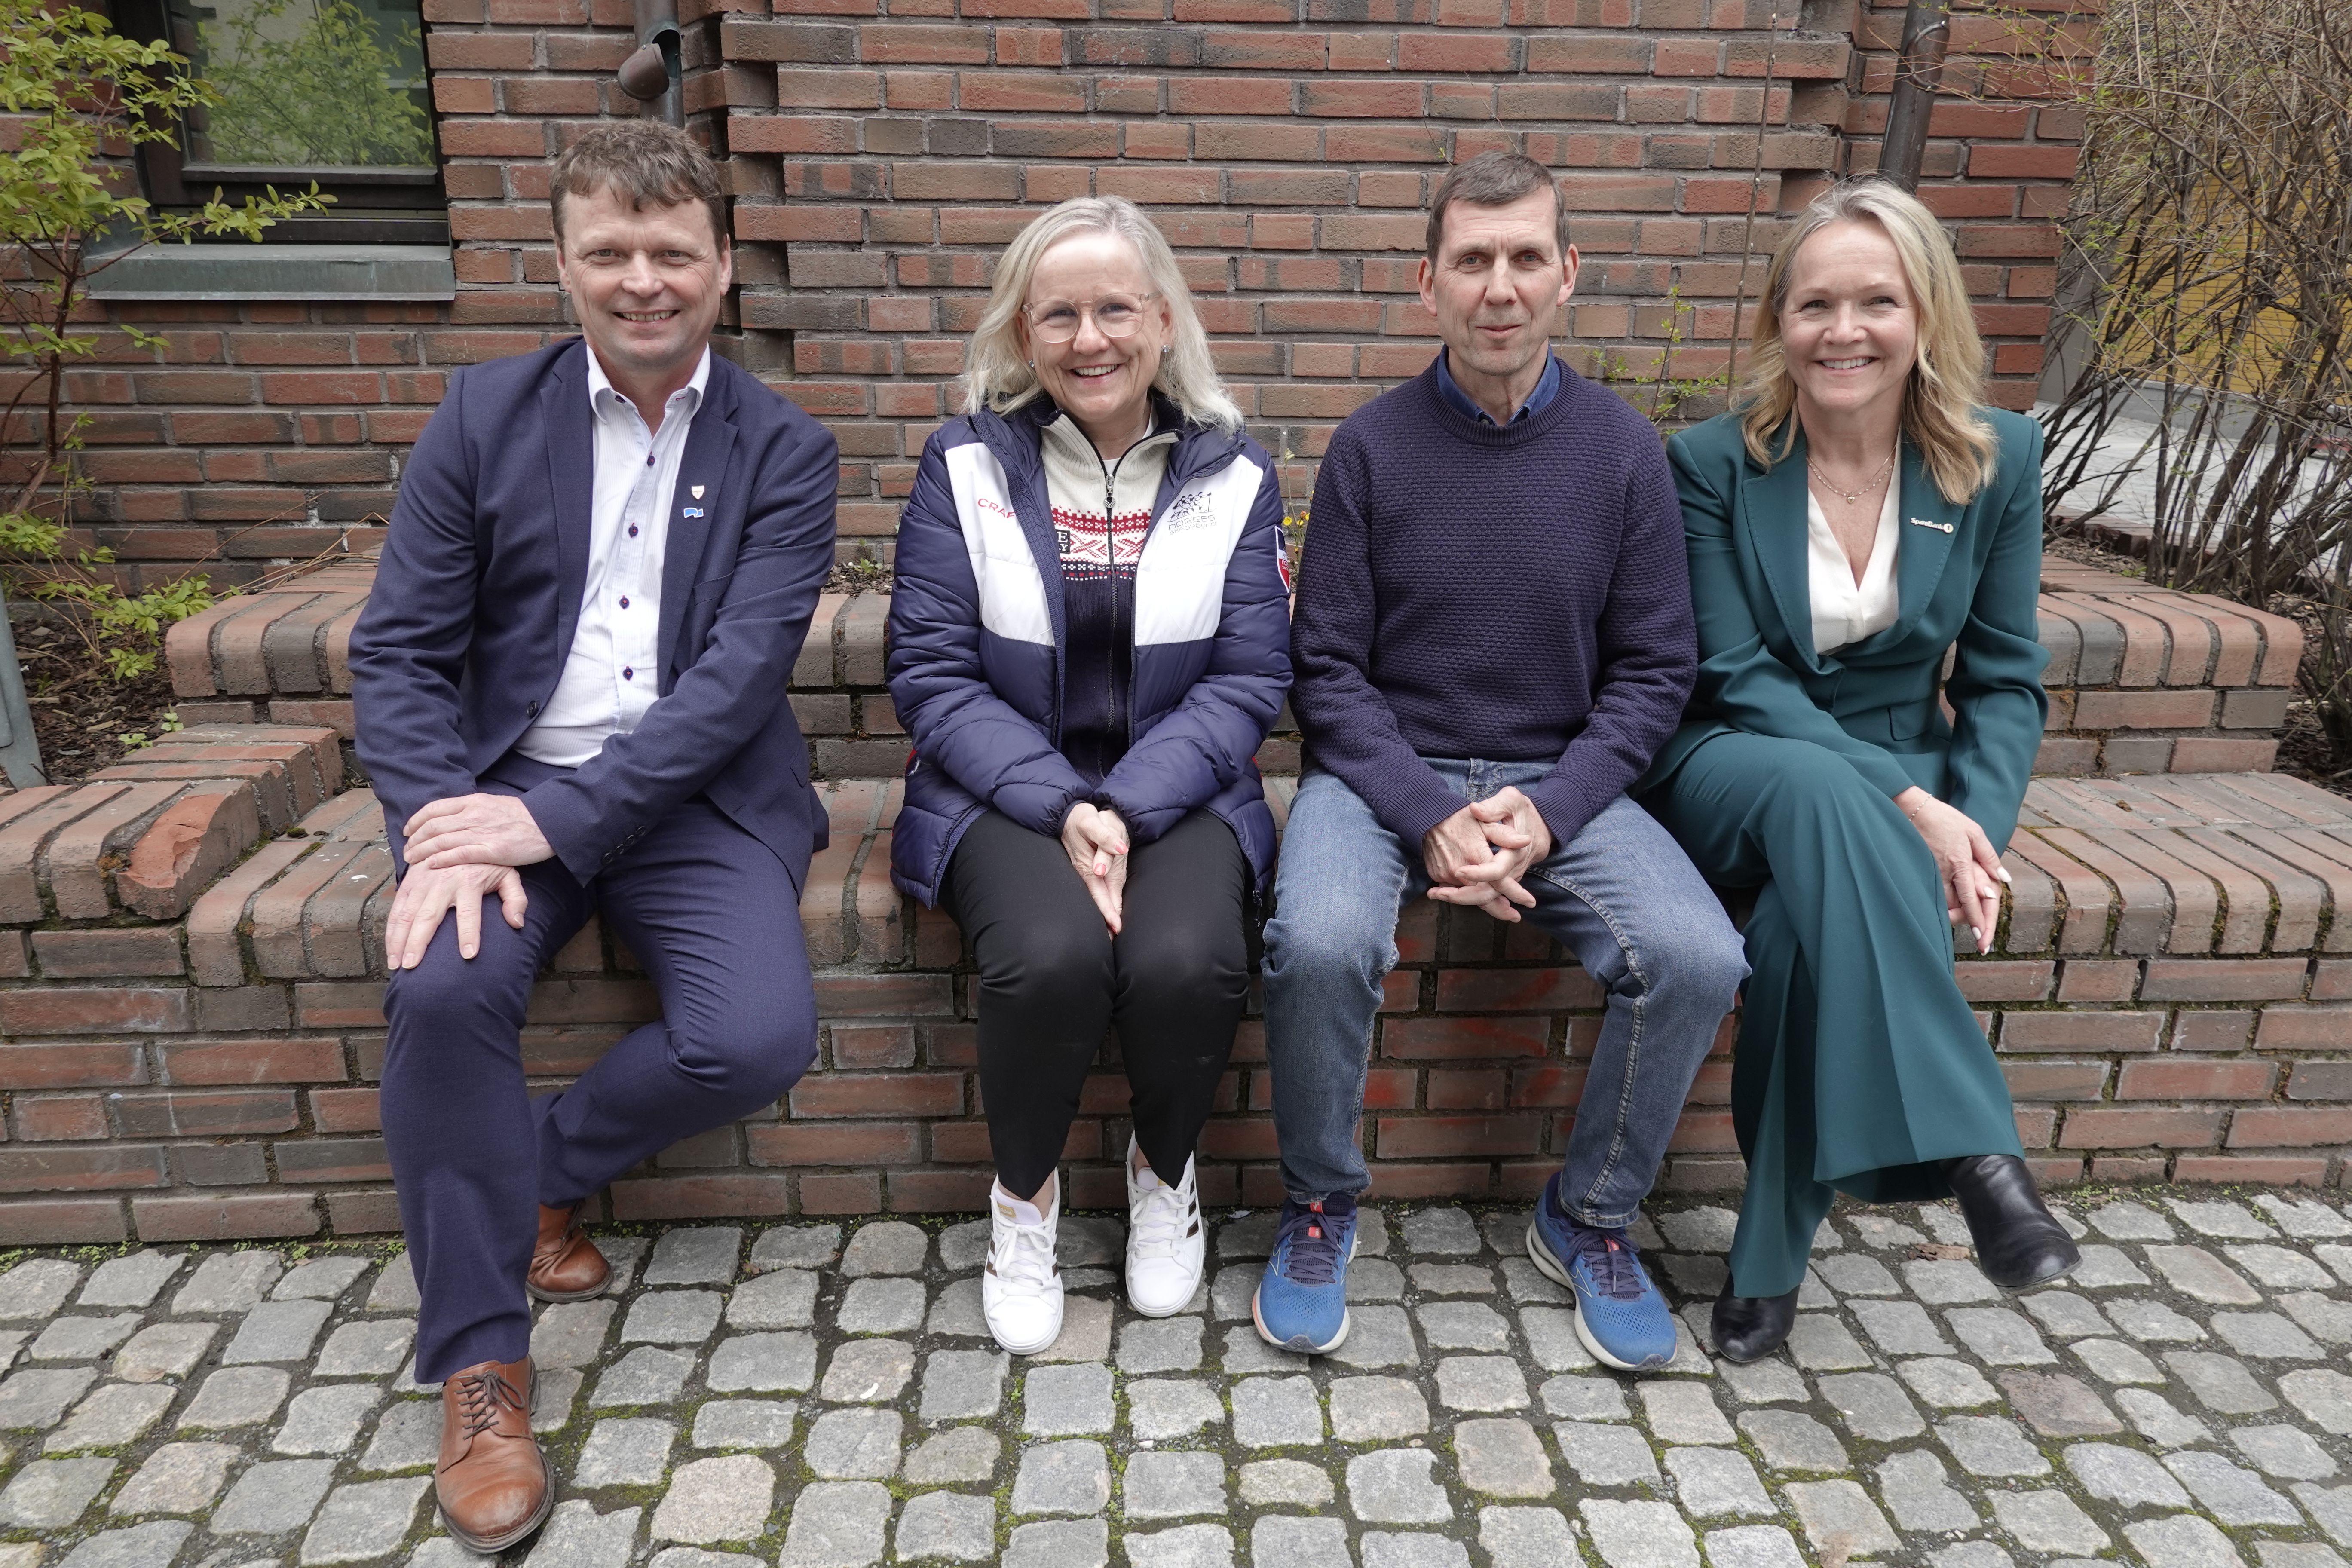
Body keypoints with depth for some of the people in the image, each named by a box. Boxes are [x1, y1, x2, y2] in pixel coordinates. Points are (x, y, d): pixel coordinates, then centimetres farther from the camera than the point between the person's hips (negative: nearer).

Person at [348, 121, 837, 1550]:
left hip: (696, 800, -1)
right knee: (443, 986, -27)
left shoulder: (784, 451, 1)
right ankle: (481, 1365, -7)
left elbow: (739, 675, -10)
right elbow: (399, 651, 2)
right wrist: (443, 824, -16)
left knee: (760, 1035, -24)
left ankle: (541, 1170, 8)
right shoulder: (486, 416, 6)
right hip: (506, 788, 1)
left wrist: (557, 819, -20)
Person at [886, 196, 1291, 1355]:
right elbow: (932, 672, -3)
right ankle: (1024, 1195, 1)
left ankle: (1164, 1171, 7)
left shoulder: (1232, 476, 5)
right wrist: (1060, 810, -16)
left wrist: (1126, 810, -15)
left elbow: (1249, 680, -1)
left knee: (1189, 959, -29)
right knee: (1053, 954, -31)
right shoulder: (965, 466, 3)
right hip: (1002, 791, 0)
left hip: (1179, 791, 1)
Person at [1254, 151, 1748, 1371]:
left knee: (1698, 959, -22)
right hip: (1385, 770, -1)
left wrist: (1547, 813, -12)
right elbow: (1328, 672, -3)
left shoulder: (1622, 450, 2)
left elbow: (1653, 671, 3)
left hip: (1561, 778, 2)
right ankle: (1320, 1208, 0)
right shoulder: (1371, 447, -2)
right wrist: (1430, 817, -17)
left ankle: (1590, 1219, 7)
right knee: (1320, 942, -31)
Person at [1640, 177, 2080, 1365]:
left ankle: (1772, 1252, -20)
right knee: (1827, 794, -39)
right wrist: (1900, 802, -21)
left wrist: (1971, 824, -14)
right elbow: (1739, 678, -10)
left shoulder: (1999, 459, 2)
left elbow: (2003, 682, 5)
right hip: (1731, 767, -1)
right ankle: (1973, 1152, -38)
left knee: (1812, 920, -34)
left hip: (1904, 779, 2)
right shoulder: (1713, 461, -5)